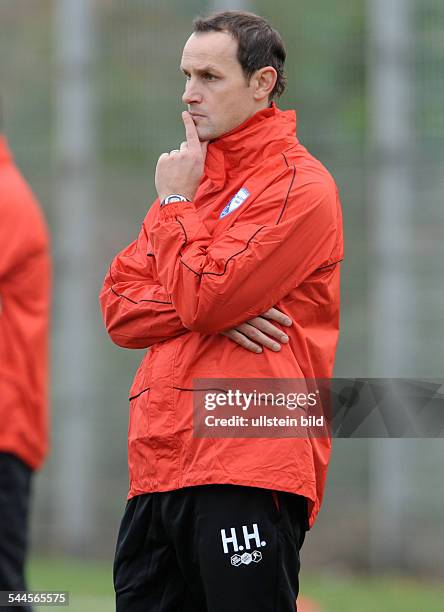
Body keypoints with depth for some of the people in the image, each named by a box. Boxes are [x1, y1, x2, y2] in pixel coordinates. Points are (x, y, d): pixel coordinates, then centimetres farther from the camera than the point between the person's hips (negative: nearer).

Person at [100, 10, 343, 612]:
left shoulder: (299, 186, -5)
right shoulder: (192, 174, 20)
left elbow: (202, 300, -15)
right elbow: (118, 308, 11)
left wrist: (177, 204, -1)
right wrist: (219, 312, -6)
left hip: (250, 467, -8)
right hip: (158, 465, 8)